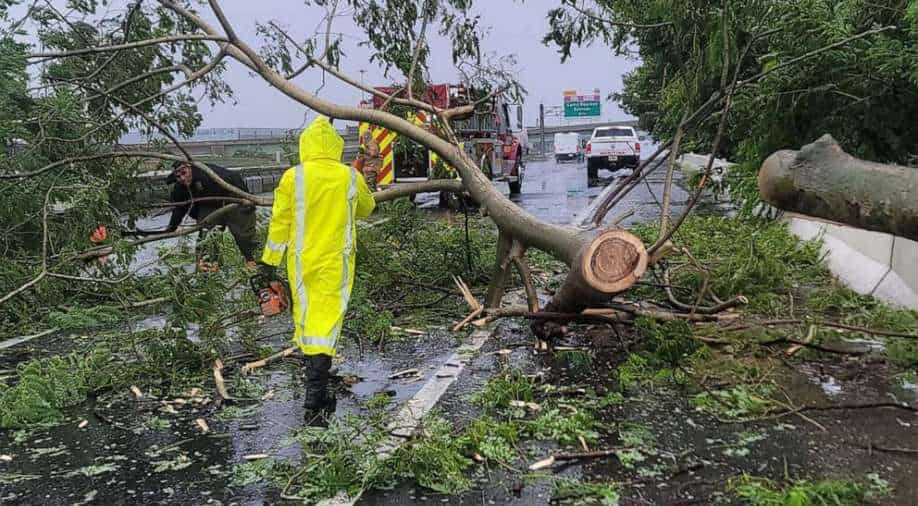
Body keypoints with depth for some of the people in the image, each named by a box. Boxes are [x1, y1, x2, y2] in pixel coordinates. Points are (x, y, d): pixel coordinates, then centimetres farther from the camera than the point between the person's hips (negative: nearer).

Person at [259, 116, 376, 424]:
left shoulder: (293, 177, -7)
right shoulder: (351, 177, -3)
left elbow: (280, 221, -3)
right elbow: (367, 208, 16)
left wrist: (269, 260, 6)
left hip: (301, 261, 1)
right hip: (336, 261, 0)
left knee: (304, 316, 16)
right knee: (327, 319, -1)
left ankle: (317, 386, 31)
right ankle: (315, 398, -7)